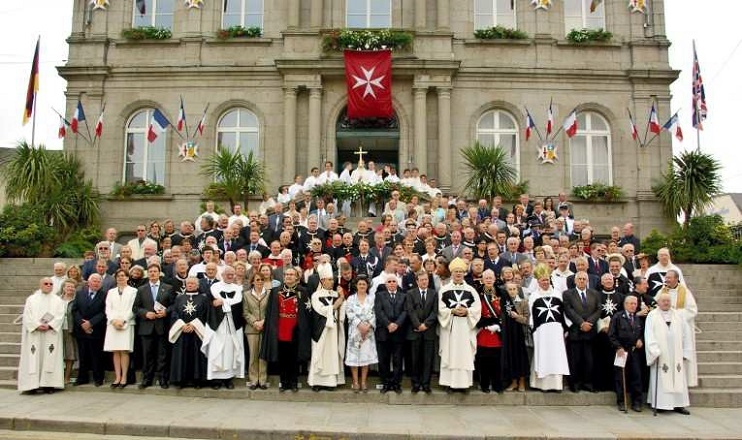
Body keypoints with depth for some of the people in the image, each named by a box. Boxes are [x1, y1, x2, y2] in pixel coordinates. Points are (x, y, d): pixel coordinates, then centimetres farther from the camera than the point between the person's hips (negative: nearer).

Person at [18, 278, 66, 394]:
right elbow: (27, 315, 0)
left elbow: (60, 316, -1)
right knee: (33, 359, -4)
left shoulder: (58, 300, 10)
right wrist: (37, 326, -14)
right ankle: (33, 384, -4)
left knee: (50, 358, -4)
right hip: (34, 334, 0)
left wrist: (49, 325, -16)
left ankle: (49, 384, -3)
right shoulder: (31, 299, 10)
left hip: (51, 334, 0)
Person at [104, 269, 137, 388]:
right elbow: (108, 308, 10)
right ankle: (117, 377, 4)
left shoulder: (133, 291, 6)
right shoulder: (111, 292, 19)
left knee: (124, 351, -7)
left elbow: (132, 309, -2)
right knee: (115, 352, 2)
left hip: (126, 324, -3)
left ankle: (124, 378, -4)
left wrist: (123, 320, -12)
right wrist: (113, 320, -6)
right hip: (113, 324, 4)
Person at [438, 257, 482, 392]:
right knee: (450, 354, -1)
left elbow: (477, 308, 3)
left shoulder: (471, 290, 7)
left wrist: (466, 311, -14)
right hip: (449, 326, -1)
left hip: (466, 326, 1)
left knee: (465, 354, 1)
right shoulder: (444, 290, 3)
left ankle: (463, 382, 7)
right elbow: (440, 309, -1)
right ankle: (450, 383, 5)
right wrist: (452, 311, -15)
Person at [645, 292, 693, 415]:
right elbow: (649, 336, -7)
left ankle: (678, 404, 9)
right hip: (660, 355, -3)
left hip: (676, 356, 3)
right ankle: (660, 404, 4)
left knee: (678, 379, 4)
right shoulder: (652, 316, 0)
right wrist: (655, 351, -16)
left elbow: (685, 334, 9)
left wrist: (685, 353, 4)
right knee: (661, 379, -1)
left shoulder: (678, 315, 10)